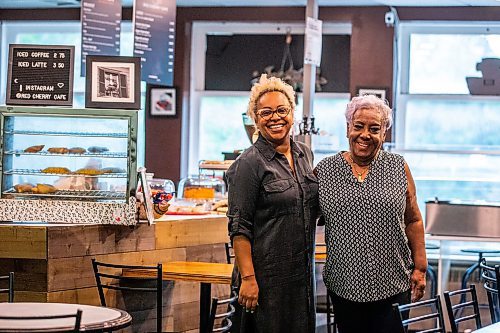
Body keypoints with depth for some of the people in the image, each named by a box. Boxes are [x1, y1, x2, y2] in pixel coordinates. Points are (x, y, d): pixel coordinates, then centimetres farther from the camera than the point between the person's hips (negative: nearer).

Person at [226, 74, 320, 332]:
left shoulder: (305, 154, 10)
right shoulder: (249, 164, -11)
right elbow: (239, 228, -14)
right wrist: (248, 278, -19)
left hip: (303, 271, 7)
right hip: (267, 276, -7)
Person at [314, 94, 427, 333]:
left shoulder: (398, 168, 3)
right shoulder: (324, 171, 2)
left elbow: (413, 221, 6)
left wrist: (420, 268, 2)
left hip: (393, 285, 0)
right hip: (344, 284, 1)